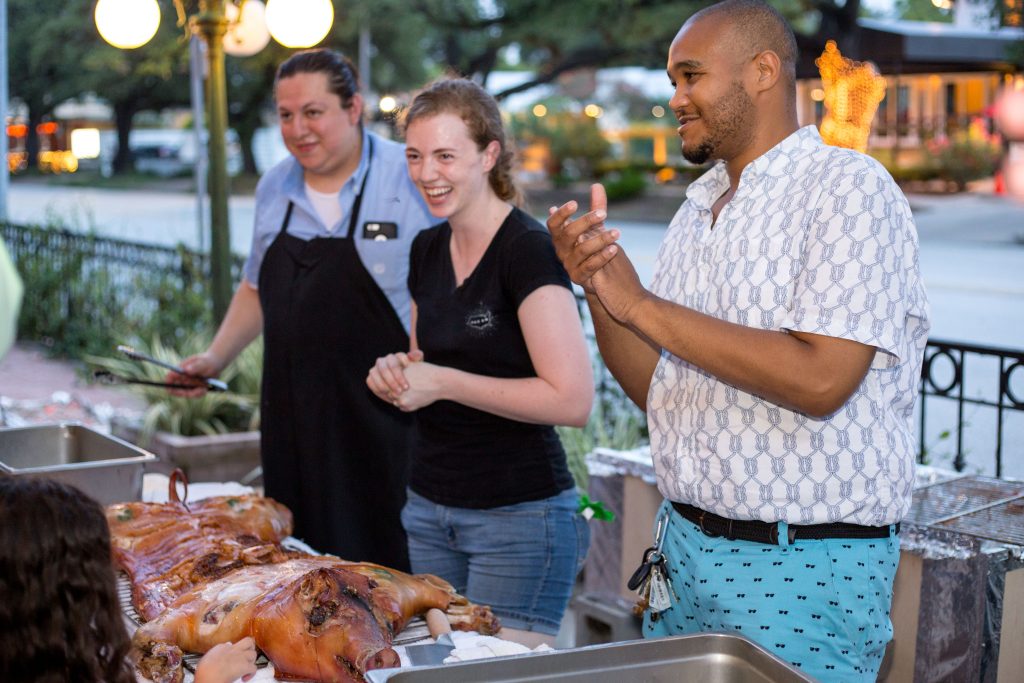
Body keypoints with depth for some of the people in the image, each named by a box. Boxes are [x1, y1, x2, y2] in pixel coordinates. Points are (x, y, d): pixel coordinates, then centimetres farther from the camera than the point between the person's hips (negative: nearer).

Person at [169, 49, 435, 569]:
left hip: (381, 424, -5)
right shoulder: (274, 188, 11)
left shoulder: (410, 181, -8)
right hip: (292, 414, 5)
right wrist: (216, 357, 11)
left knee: (389, 564, -4)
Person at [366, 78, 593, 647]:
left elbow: (573, 400, -22)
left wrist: (443, 382, -18)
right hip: (429, 506, 7)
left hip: (519, 515, -7)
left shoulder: (529, 249, -15)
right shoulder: (429, 249, 8)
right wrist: (397, 374, 0)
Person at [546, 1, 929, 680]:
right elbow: (654, 389, 11)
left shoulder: (850, 188, -12)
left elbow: (818, 380, -24)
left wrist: (641, 305, -19)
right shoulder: (700, 208, 11)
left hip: (803, 571, -7)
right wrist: (598, 288, -7)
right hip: (686, 548, 7)